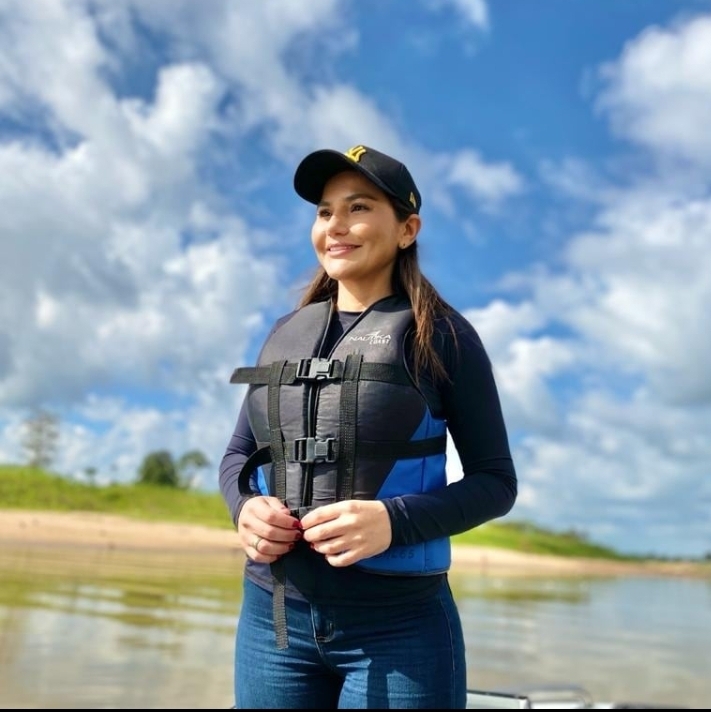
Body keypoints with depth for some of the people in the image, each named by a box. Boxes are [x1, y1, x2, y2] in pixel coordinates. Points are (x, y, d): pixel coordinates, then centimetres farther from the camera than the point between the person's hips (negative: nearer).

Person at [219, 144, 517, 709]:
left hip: (398, 625, -3)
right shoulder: (286, 334, 7)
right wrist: (245, 507, -8)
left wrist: (394, 520, -20)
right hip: (272, 615, 4)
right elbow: (238, 456, 14)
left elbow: (496, 481, -4)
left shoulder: (441, 335, -5)